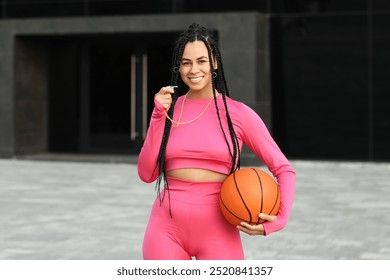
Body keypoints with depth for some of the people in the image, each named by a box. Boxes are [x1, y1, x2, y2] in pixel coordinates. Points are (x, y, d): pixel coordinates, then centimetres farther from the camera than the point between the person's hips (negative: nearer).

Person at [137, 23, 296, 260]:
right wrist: (159, 116, -6)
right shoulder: (168, 110, 6)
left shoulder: (238, 114, -2)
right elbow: (147, 174, 0)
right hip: (166, 229, 2)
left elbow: (284, 169, 1)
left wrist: (278, 218, -15)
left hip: (217, 233, -2)